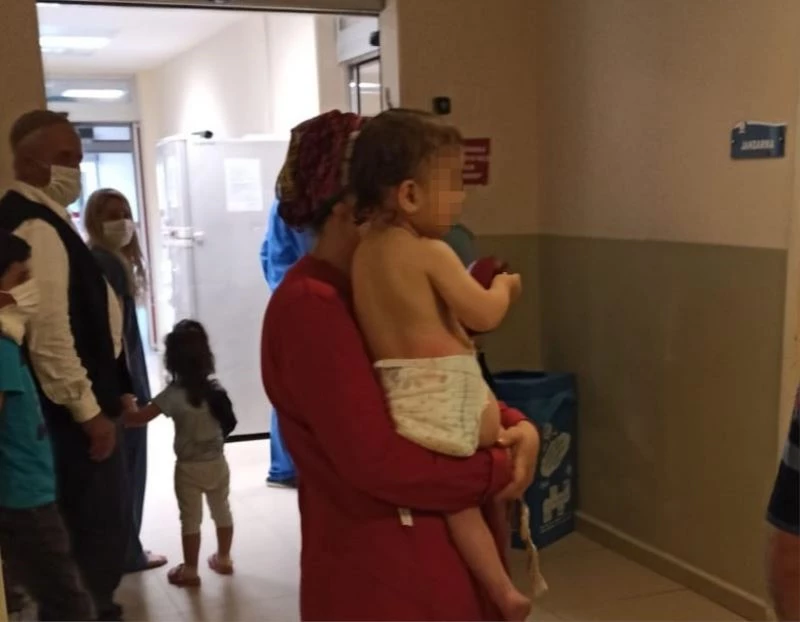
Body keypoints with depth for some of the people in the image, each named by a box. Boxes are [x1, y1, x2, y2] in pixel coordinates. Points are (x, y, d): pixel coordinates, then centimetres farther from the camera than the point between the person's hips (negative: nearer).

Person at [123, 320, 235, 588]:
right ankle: (223, 559, 33)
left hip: (189, 468, -4)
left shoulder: (172, 395, -18)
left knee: (190, 520, 8)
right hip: (217, 463, 4)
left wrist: (128, 404, 2)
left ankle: (190, 571, 18)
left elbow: (137, 419, -16)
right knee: (222, 511, 19)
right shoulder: (215, 389, -6)